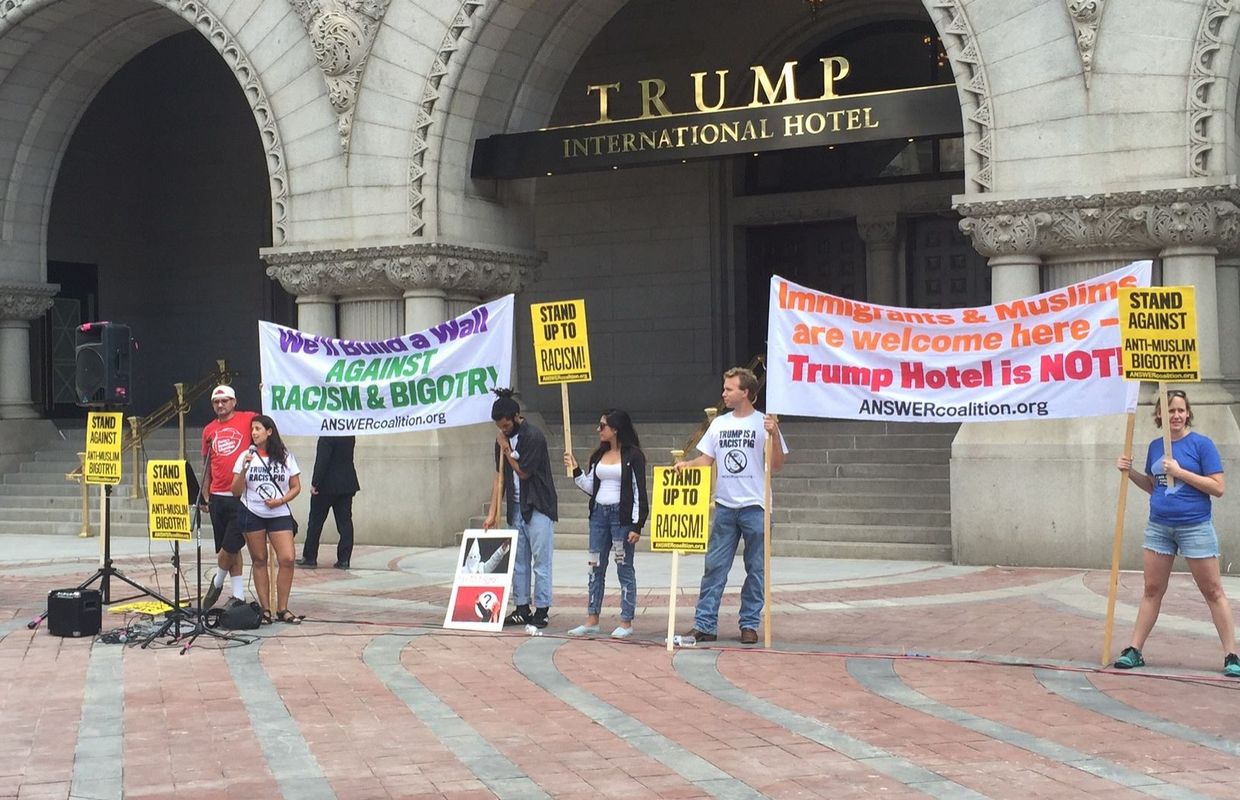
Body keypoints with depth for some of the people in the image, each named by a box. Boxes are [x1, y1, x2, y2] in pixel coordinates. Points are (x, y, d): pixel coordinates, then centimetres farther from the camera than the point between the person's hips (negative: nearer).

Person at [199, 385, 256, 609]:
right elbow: (208, 466, 17)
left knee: (230, 545, -7)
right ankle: (238, 595, 16)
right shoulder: (209, 430, 13)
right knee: (230, 547, 9)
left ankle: (217, 582, 19)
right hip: (218, 497, 5)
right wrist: (204, 495, 14)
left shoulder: (248, 420, 1)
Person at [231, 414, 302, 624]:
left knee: (287, 559, -11)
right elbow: (236, 491, 0)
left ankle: (282, 609, -2)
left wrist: (281, 500, -10)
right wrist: (244, 468, -14)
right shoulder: (246, 457, 4)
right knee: (259, 561, 4)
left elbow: (296, 487, 7)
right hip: (252, 514, 0)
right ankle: (264, 608, 11)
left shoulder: (285, 457, 4)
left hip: (279, 514, 0)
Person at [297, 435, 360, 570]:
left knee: (315, 521, 6)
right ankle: (344, 559, 3)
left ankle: (309, 557, 12)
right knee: (344, 522, 5)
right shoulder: (350, 435, 4)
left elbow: (321, 460, -20)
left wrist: (315, 483, -17)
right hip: (347, 484, 6)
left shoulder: (327, 436, -18)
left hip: (328, 485, -6)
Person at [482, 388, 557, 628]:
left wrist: (506, 449, -6)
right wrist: (492, 513, 4)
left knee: (541, 561, -4)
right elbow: (500, 477, 8)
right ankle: (522, 609, 16)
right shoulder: (503, 439, 6)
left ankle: (541, 610, 0)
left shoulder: (534, 437, -15)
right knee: (518, 561, 10)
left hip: (538, 507, -7)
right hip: (516, 507, 7)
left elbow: (523, 472, -15)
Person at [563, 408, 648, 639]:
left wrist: (637, 525, -13)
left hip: (622, 516, -7)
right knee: (596, 567, 8)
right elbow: (591, 488, 15)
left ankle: (626, 622, 5)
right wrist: (575, 470, 4)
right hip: (599, 514, 7)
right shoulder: (599, 455, 13)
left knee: (624, 568, 0)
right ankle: (592, 619, 13)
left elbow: (639, 492, -9)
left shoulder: (633, 455, -6)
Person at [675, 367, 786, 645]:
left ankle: (749, 625, 12)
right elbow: (706, 460, 13)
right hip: (724, 507, 4)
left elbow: (776, 466, -6)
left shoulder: (764, 423, -2)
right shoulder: (719, 423, 11)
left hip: (754, 507, -4)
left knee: (756, 570, 3)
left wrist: (774, 435, -20)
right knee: (714, 567, 1)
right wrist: (686, 464, -6)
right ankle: (704, 624, 2)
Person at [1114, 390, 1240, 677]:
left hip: (1195, 527, -5)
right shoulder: (1155, 446, 8)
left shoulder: (1201, 444, -7)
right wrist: (1130, 472, 3)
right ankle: (1134, 651, 13)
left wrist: (1180, 472, -18)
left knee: (1213, 591, 1)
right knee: (1152, 590, 9)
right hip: (1159, 527, 5)